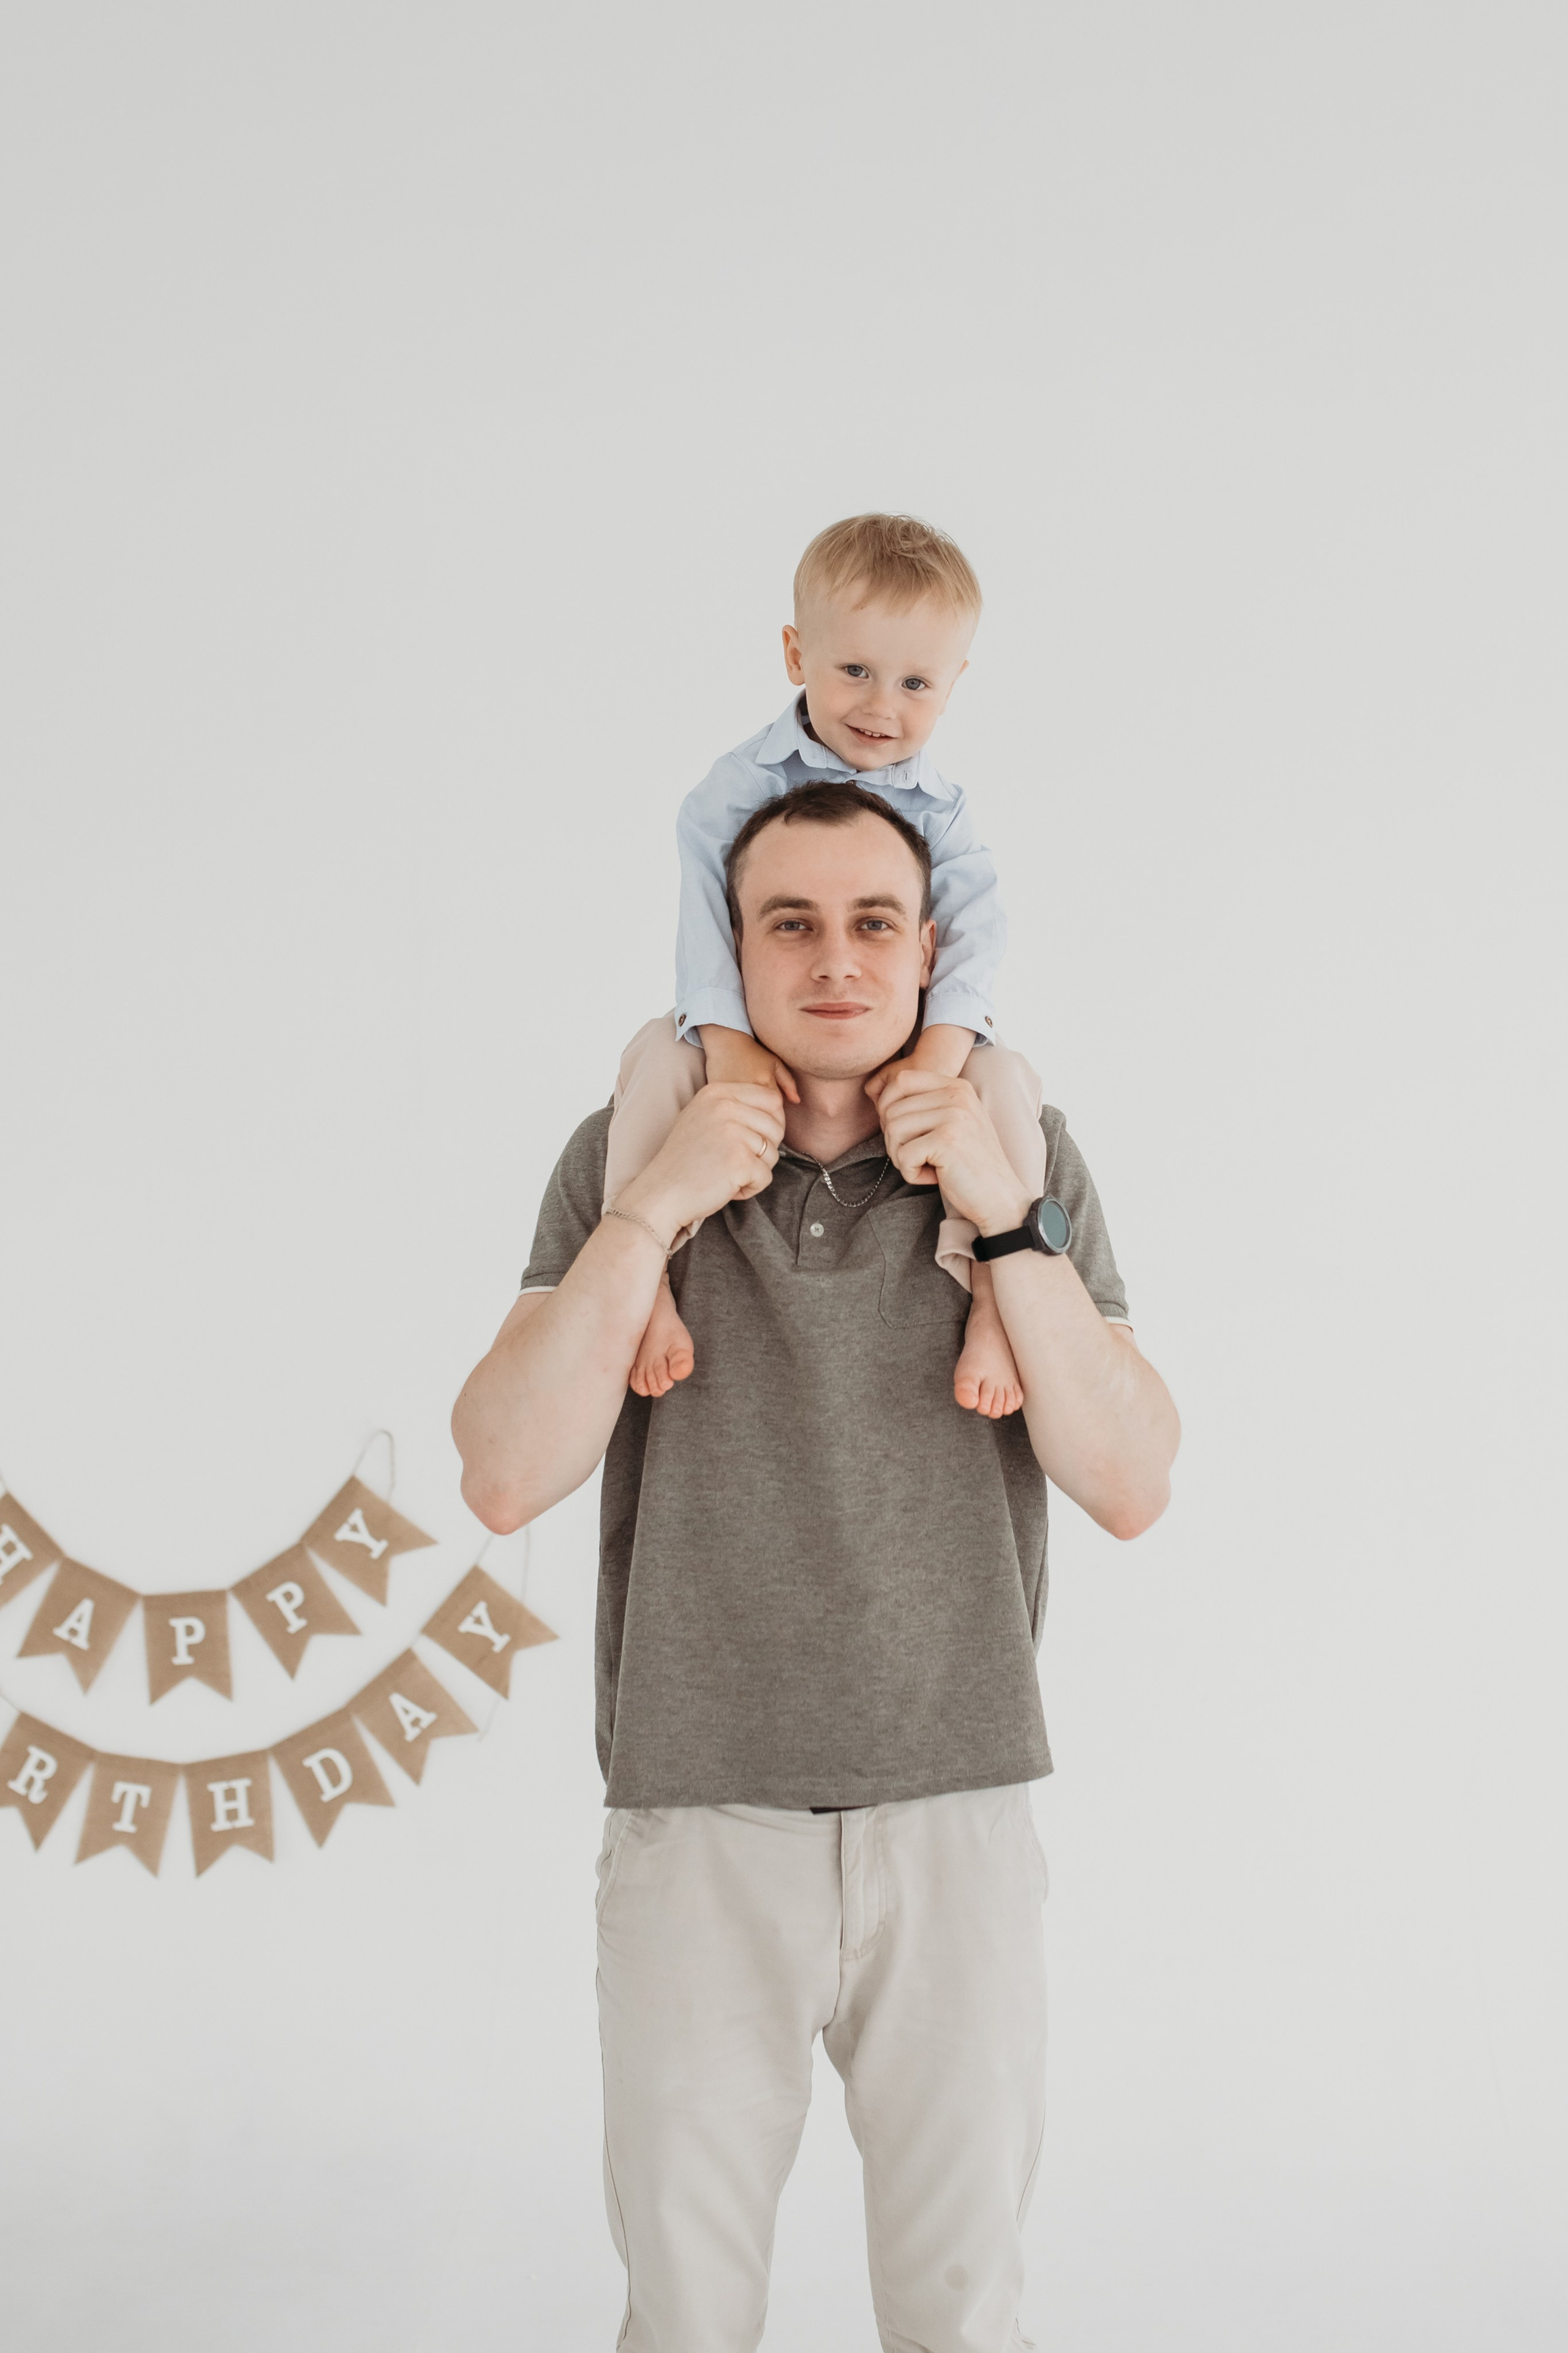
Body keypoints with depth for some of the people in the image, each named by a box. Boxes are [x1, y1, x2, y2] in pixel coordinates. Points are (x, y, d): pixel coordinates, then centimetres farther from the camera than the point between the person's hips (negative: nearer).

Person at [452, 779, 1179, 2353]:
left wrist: (1007, 1216, -18)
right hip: (697, 1824, 0)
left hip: (956, 1819, 1)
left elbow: (1131, 1488, -9)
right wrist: (656, 1209, -20)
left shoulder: (1025, 1159, -2)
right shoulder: (627, 1155, -2)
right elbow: (508, 1480, -12)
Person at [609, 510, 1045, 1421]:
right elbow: (707, 911, -14)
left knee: (1007, 1081, -24)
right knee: (660, 1055, -29)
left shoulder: (942, 809, -1)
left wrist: (939, 1053, -32)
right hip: (759, 1026, -1)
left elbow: (974, 934, -13)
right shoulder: (743, 783, -5)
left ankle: (995, 1302, -23)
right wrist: (728, 1037, -30)